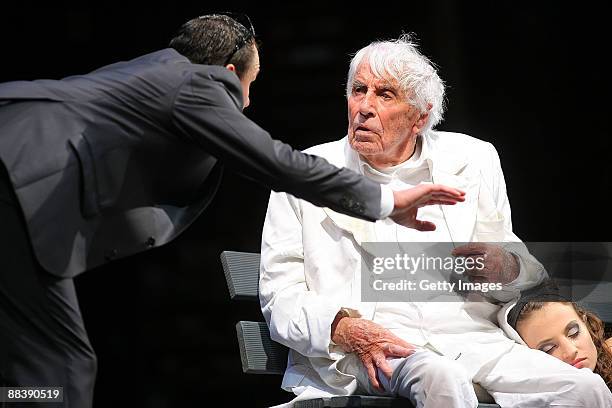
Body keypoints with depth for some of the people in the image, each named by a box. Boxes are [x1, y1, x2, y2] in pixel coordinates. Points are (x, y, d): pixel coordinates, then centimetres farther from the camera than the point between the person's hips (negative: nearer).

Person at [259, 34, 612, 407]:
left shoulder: (473, 161, 17)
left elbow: (526, 274, 22)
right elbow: (280, 295, 3)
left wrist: (504, 268, -4)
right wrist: (344, 329, -17)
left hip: (471, 338, 4)